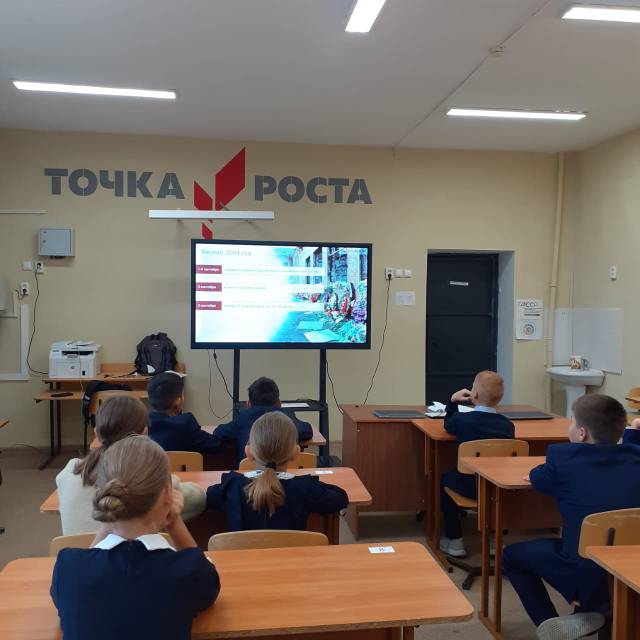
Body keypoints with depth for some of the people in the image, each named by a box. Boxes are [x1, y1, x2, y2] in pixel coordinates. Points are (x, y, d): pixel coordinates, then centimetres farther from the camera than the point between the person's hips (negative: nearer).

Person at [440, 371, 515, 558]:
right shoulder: (508, 425, -5)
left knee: (444, 478, 26)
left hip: (471, 486, -3)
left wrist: (453, 401, 15)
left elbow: (448, 425, 13)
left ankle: (454, 540, 24)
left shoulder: (461, 419, -11)